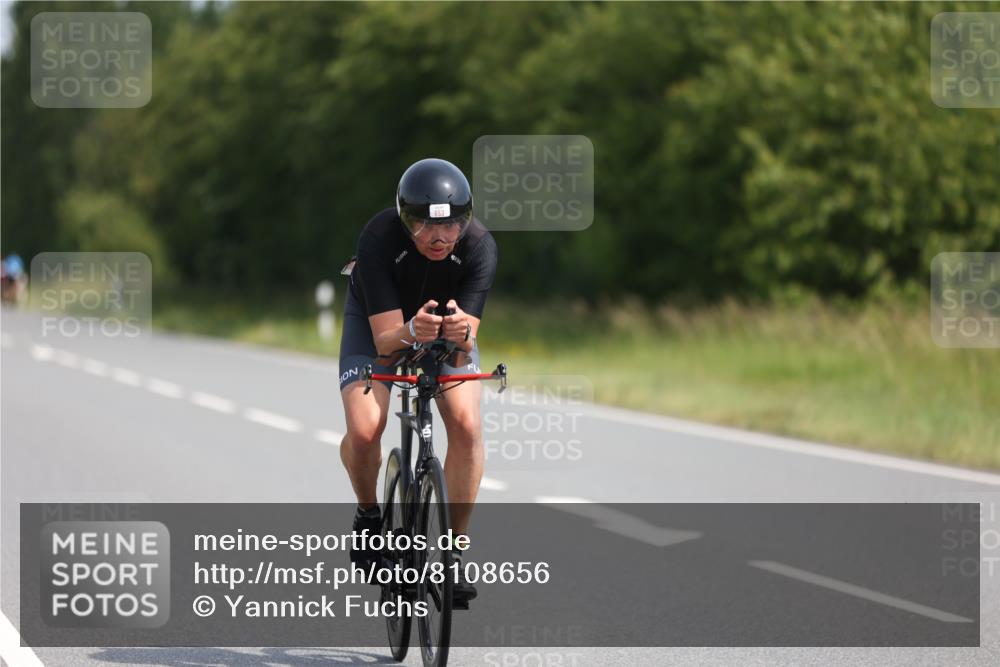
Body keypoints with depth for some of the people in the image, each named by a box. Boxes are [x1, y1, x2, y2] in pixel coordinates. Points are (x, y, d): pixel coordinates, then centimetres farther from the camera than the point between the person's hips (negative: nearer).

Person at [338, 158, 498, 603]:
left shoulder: (479, 246, -30)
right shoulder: (379, 238, -35)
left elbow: (466, 344, -33)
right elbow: (385, 339, -35)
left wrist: (461, 333, -56)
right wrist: (411, 332, -57)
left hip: (448, 320, 1)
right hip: (379, 321, -1)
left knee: (466, 424, -23)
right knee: (364, 430, -24)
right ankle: (369, 514, 8)